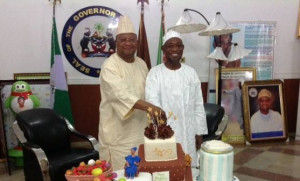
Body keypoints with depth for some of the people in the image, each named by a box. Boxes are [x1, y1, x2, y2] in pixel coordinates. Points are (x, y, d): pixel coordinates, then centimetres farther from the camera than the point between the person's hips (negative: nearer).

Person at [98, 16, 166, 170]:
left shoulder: (141, 64, 8)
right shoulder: (110, 66, -16)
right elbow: (121, 94, -31)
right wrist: (150, 107, -40)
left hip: (140, 129, 6)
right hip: (118, 132, -6)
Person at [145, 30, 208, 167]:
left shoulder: (191, 72, 5)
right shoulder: (155, 73, -5)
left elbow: (198, 105, 7)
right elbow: (152, 101, -18)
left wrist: (199, 132, 6)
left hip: (188, 133, 3)